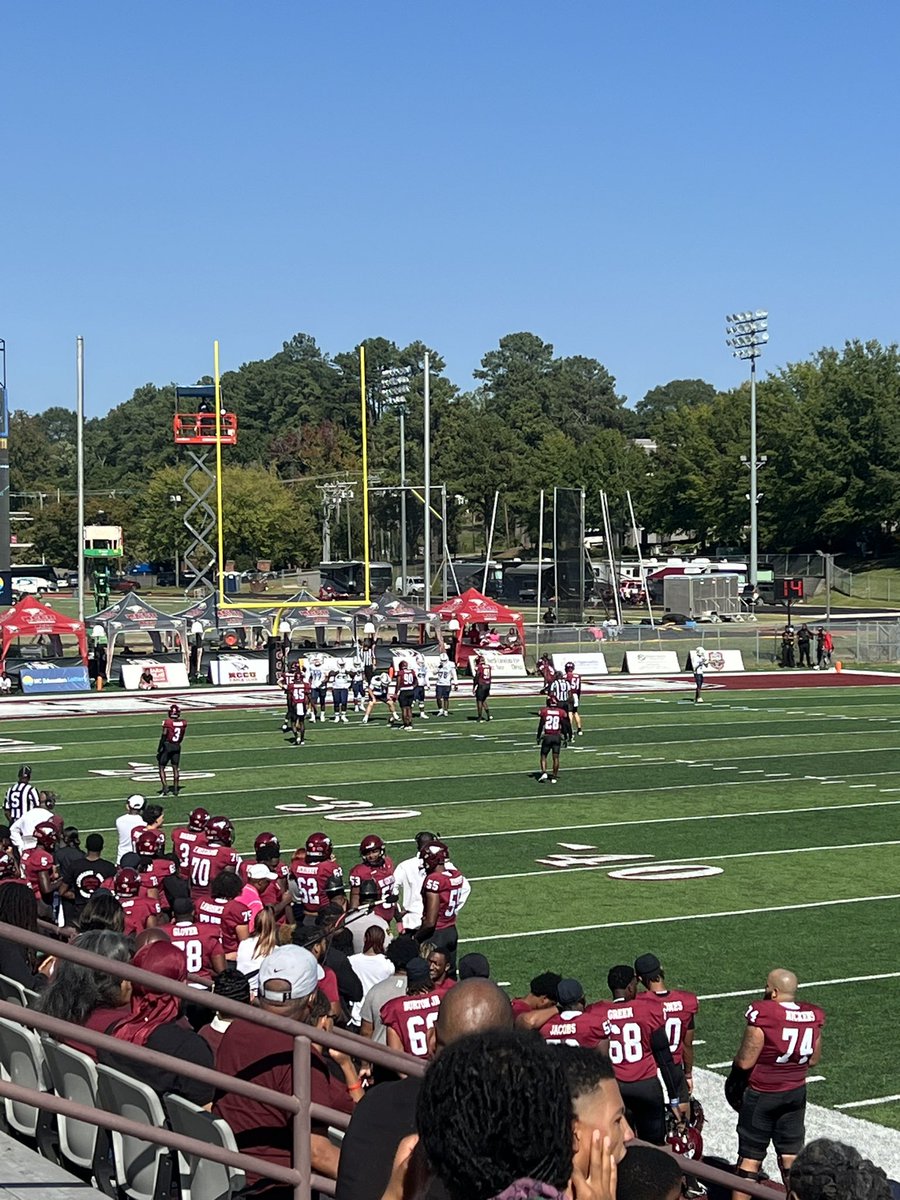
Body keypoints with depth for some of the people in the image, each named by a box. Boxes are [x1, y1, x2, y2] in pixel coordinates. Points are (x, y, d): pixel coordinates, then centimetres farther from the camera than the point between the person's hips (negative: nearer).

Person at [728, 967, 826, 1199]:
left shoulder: (763, 1015, -22)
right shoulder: (813, 1017, -6)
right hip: (796, 1093, 5)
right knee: (791, 1156, 14)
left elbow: (745, 1062, -18)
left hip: (761, 1095, -4)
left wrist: (737, 1059, 2)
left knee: (750, 1156, 6)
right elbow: (813, 1059, 6)